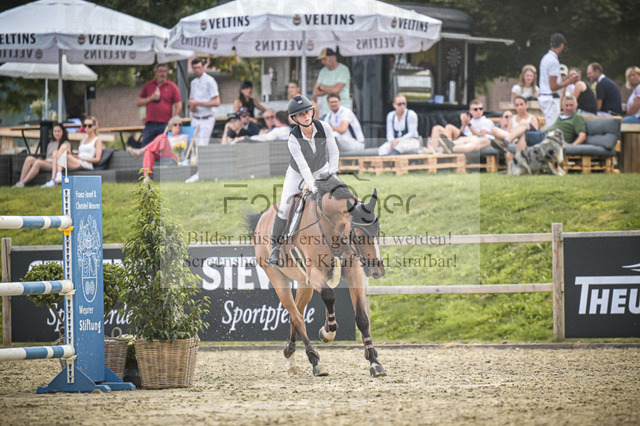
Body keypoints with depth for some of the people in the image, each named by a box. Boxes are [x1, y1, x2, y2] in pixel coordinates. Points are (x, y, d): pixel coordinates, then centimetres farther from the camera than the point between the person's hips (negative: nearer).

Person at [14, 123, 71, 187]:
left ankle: (22, 183, -39)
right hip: (47, 162, 6)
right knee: (29, 158, -22)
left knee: (38, 162, -35)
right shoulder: (51, 144, 28)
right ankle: (20, 181, -31)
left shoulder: (66, 144, 9)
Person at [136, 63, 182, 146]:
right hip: (150, 124, 2)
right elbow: (138, 103, 14)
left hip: (165, 124, -2)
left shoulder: (172, 87, 6)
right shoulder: (148, 86, 14)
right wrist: (151, 98, -3)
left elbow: (178, 107, 2)